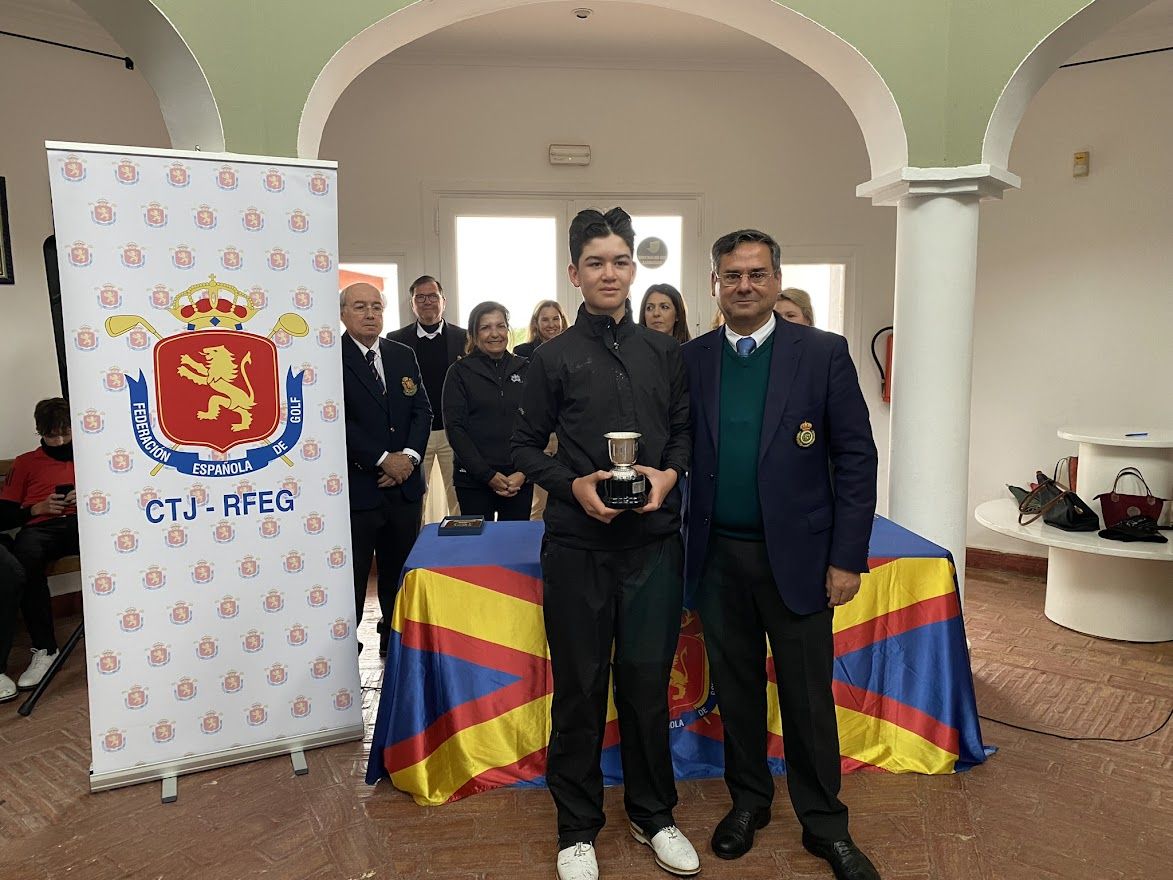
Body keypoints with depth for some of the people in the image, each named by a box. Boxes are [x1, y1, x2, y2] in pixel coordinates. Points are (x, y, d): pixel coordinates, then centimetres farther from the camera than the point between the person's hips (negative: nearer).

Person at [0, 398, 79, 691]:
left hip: (81, 522, -1)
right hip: (40, 528, 1)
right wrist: (37, 508, 0)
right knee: (25, 553, -39)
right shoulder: (26, 463, 27)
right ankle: (44, 648, -34)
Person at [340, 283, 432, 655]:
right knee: (351, 575, 4)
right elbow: (338, 420, -14)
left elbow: (422, 409, 9)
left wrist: (409, 455, -7)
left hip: (404, 484, 6)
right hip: (356, 485, -5)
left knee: (399, 569, 15)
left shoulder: (404, 355, 12)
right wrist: (383, 459, -15)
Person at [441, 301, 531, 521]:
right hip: (473, 479, -2)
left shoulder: (524, 369, 7)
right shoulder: (459, 372, 1)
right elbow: (454, 427, -5)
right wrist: (487, 474, -11)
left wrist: (524, 472, -7)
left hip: (520, 478, 2)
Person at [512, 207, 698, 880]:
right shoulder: (554, 357, 2)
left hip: (654, 540, 2)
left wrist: (669, 473, -7)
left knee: (648, 681, 10)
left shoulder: (666, 351, 8)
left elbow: (685, 429, 13)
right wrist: (574, 484, -12)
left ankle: (653, 815, 32)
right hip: (578, 544, -1)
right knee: (580, 686, 8)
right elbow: (527, 446, 4)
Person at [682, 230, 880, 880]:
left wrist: (847, 558, -8)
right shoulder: (691, 359, 3)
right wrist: (684, 548, -2)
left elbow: (856, 458, -4)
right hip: (718, 557, 2)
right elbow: (681, 454, 4)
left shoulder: (823, 353, -4)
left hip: (796, 555, -2)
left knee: (808, 697, 9)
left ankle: (824, 824, 29)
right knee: (735, 688, 16)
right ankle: (748, 800, 37)